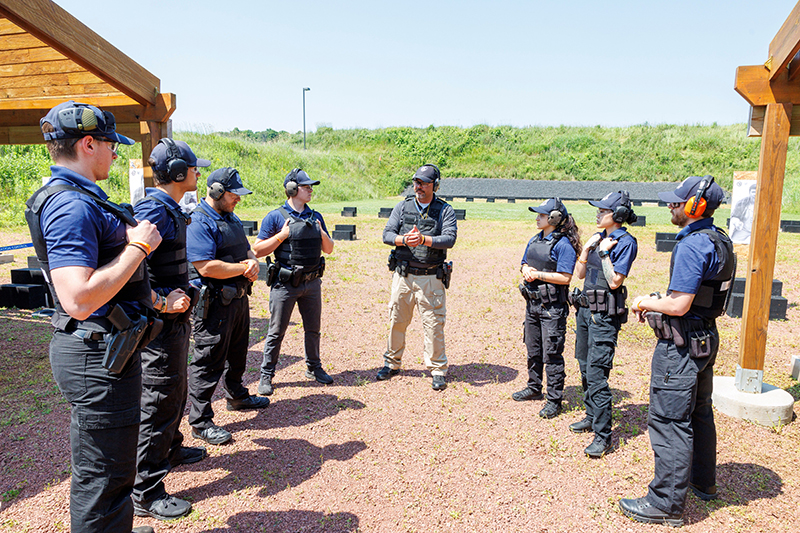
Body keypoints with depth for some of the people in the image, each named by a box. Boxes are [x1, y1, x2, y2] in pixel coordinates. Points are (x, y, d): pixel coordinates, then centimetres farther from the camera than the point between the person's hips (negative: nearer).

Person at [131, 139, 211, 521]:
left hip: (175, 320, 10)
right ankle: (145, 493, 10)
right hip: (161, 324, -10)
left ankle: (171, 449, 45)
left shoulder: (171, 209, 11)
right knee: (159, 403, -2)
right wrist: (161, 303, -25)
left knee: (176, 390, 25)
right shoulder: (154, 210, -21)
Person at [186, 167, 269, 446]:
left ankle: (237, 396, 44)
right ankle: (200, 421, 9)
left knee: (237, 352, 24)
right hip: (215, 303, -10)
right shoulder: (198, 222, -18)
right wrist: (243, 268, -17)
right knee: (209, 361, -2)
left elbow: (247, 250, 19)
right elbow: (206, 267, -27)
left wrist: (253, 262, -5)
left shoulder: (231, 218, 14)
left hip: (239, 298, 10)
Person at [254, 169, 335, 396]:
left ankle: (314, 368, 32)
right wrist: (282, 235, -17)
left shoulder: (316, 217, 10)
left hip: (312, 283, 5)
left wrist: (322, 234, -6)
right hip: (285, 284, -5)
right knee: (277, 332, 3)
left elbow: (329, 249, 13)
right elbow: (258, 250, -7)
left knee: (313, 329, 15)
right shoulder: (275, 217, -6)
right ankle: (266, 375, 16)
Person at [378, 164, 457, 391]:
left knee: (434, 324, 0)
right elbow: (387, 234, -1)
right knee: (397, 321, 11)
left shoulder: (445, 210, 0)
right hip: (403, 275, 3)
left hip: (431, 277, -3)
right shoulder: (402, 207, 7)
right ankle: (392, 363, 28)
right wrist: (404, 239, -22)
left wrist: (424, 239, -29)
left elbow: (450, 239, -14)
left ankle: (438, 370, 15)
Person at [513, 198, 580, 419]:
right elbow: (525, 264, 19)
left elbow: (565, 277, -20)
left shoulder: (563, 245, -14)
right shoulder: (534, 240, 11)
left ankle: (554, 400, 9)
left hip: (552, 306, -8)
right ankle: (534, 388, 36)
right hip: (532, 302, 8)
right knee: (533, 350, 19)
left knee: (552, 354, -1)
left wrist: (538, 274, -17)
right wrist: (526, 270, -3)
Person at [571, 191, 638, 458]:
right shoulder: (598, 237, 13)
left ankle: (603, 434, -2)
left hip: (605, 314, -9)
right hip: (585, 308, 9)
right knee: (585, 368, 17)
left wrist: (604, 253, -15)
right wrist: (587, 248, 0)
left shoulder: (625, 242, -10)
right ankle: (592, 417, 33)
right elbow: (580, 274, 10)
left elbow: (615, 281, -16)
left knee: (596, 375, -10)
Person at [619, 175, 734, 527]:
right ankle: (703, 482, 39)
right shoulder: (720, 241, 10)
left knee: (670, 421, -2)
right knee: (699, 413, 23)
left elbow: (679, 305, -25)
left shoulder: (692, 245, -22)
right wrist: (659, 302, 13)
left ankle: (667, 504, 7)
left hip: (681, 345, -10)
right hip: (706, 338, 10)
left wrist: (645, 302, -8)